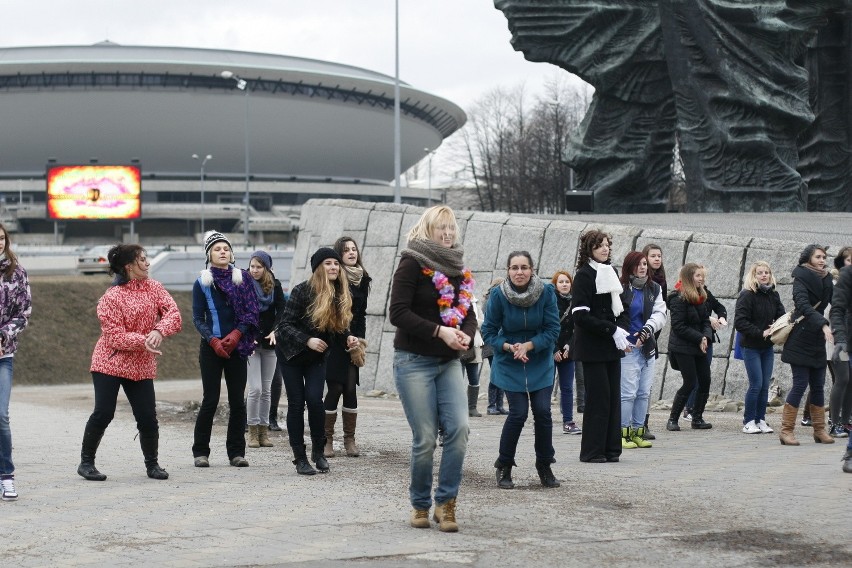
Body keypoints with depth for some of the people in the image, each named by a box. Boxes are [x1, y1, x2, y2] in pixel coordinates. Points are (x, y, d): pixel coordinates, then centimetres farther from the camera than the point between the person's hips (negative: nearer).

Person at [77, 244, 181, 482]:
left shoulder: (154, 288, 5)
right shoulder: (111, 297, -11)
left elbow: (173, 313, -6)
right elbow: (114, 337, -15)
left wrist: (159, 330, -26)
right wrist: (144, 341, -27)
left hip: (141, 366, 4)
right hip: (110, 362, -4)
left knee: (148, 417, 0)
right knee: (103, 414, -6)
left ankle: (152, 464, 17)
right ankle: (86, 462, 9)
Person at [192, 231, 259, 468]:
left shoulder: (243, 278, 6)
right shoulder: (202, 283, 2)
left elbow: (252, 311, 2)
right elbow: (197, 318, 0)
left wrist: (236, 334, -11)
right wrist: (213, 340, -14)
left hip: (236, 348, 2)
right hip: (211, 348, -2)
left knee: (237, 401, 2)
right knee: (210, 400, -4)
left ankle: (236, 452, 8)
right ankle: (200, 451, 5)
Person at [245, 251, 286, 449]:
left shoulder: (275, 286, 5)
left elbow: (281, 311, -2)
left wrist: (275, 331, -19)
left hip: (269, 342, 3)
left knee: (267, 389, 6)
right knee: (255, 389, -9)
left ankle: (264, 429, 13)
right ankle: (252, 431, 0)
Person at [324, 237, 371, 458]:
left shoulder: (362, 279, 9)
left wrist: (360, 338, 4)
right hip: (334, 342, -4)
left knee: (351, 389, 3)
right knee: (335, 388, -7)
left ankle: (349, 439, 8)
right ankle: (327, 440, -1)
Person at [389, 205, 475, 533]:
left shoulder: (459, 269, 13)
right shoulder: (412, 263, -7)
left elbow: (468, 313, 16)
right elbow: (398, 313, -14)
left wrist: (467, 335, -6)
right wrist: (440, 331, -19)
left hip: (449, 362, 5)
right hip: (414, 361, -5)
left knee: (459, 428, -11)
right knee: (425, 439, -5)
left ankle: (446, 502, -3)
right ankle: (420, 505, 13)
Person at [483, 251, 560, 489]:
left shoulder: (546, 292, -12)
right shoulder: (498, 295, -15)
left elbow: (553, 330, -10)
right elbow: (489, 332, -8)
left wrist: (529, 345, -21)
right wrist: (509, 347, -23)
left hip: (540, 363, 2)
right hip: (510, 364, -1)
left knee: (542, 411, -6)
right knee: (518, 413, -10)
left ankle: (544, 465, 14)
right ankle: (504, 467, 9)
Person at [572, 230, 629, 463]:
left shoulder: (610, 272, 14)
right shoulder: (584, 275, -8)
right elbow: (581, 316, -15)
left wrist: (622, 330, 2)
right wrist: (612, 330, -17)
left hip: (612, 347, 7)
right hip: (593, 347, -7)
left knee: (613, 396, 6)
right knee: (599, 396, -7)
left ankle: (611, 448, 11)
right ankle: (593, 451, 0)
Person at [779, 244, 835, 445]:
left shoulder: (826, 280, 11)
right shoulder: (801, 279, -9)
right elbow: (804, 306, -23)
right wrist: (823, 325, -35)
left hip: (817, 340, 6)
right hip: (800, 340, -6)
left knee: (818, 385, 7)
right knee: (800, 384, -9)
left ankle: (819, 430, 13)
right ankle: (786, 430, -4)